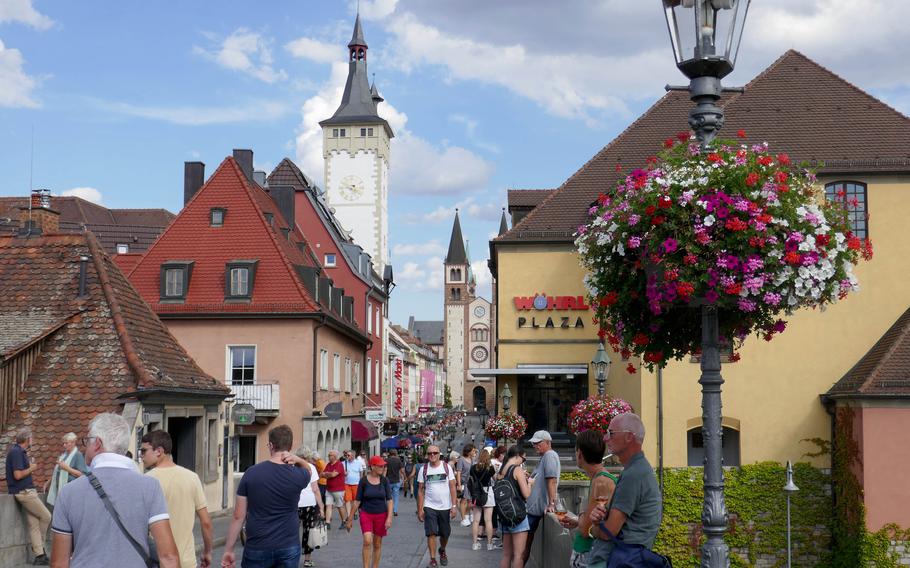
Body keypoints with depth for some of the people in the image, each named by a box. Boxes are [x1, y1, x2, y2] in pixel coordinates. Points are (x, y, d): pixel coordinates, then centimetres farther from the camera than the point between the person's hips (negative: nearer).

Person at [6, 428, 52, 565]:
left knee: (33, 524, 7)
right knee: (46, 516, 0)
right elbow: (18, 475, -22)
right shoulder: (17, 452, -16)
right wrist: (31, 469, -8)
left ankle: (39, 556, 6)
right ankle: (38, 547, 13)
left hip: (25, 491, 9)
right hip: (24, 491, -9)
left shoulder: (19, 451, 14)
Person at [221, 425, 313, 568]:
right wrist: (297, 459, 0)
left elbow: (238, 516, -5)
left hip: (257, 549, 0)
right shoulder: (298, 476, -5)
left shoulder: (251, 473, -7)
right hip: (288, 549, 0)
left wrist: (229, 550, 2)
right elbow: (307, 469, 22)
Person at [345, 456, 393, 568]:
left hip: (381, 515, 2)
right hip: (366, 514, -2)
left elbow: (389, 500, -1)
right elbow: (357, 500, 0)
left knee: (377, 544, 8)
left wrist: (389, 518, -12)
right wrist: (350, 518, 2)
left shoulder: (384, 481, -2)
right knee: (367, 541, -17)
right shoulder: (363, 481, -5)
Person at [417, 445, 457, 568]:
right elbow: (420, 490, 3)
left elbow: (452, 487, -1)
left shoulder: (446, 467, -1)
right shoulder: (423, 469, 0)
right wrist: (420, 509, -2)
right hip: (429, 507, -1)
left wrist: (454, 506, -7)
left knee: (445, 534, 11)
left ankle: (442, 551, 38)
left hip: (445, 507, 1)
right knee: (431, 533, -8)